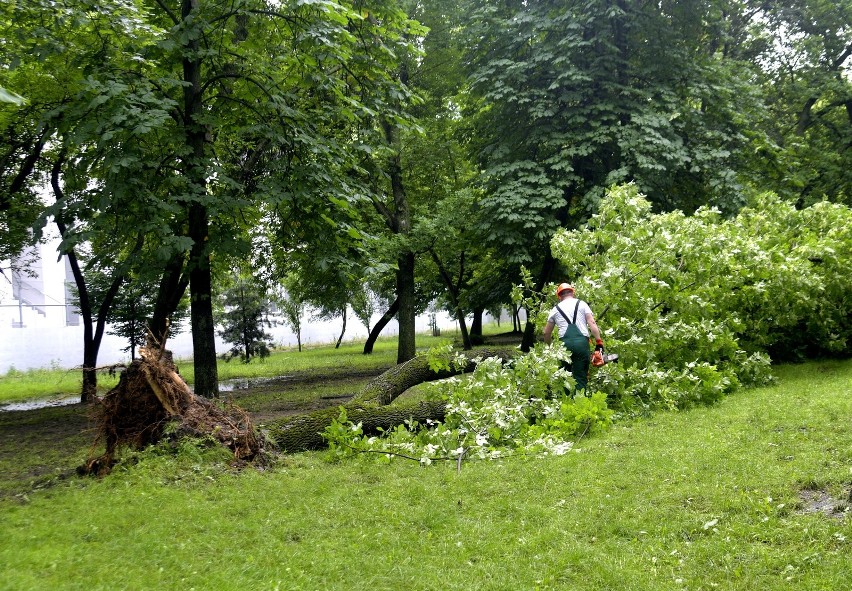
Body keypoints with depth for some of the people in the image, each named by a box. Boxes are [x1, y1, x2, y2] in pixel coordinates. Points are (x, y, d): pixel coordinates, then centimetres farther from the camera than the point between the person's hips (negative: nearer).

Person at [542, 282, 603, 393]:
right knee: (581, 378, 1)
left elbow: (547, 333, 21)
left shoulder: (556, 309, 18)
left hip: (565, 343, 1)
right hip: (582, 342, -1)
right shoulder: (582, 304, 14)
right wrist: (599, 342, -1)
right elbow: (592, 323, 1)